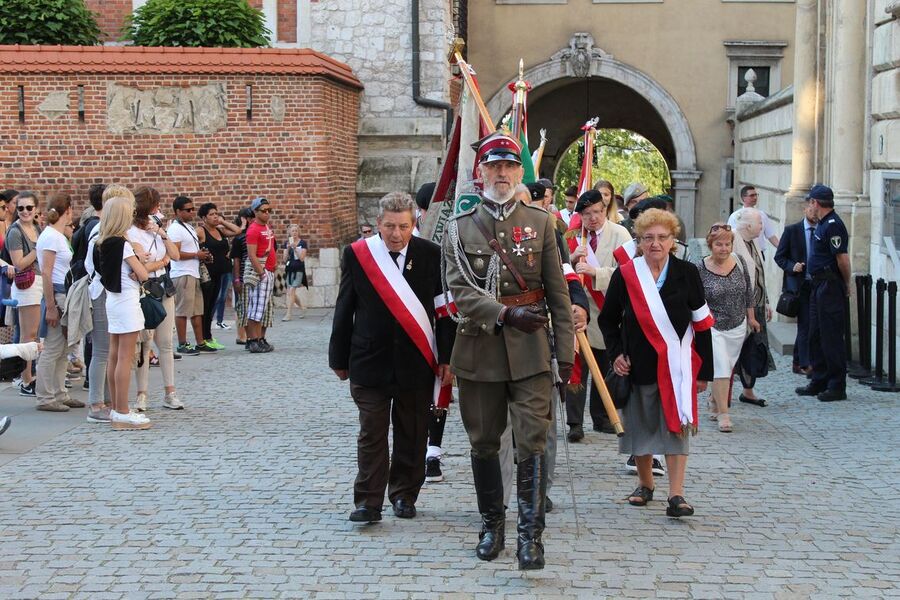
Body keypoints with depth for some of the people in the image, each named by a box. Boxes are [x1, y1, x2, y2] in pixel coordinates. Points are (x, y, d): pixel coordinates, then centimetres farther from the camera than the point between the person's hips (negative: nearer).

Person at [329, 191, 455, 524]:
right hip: (370, 359, -1)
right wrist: (340, 358, 4)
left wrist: (446, 358, -1)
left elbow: (445, 309, 2)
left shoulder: (431, 255, -2)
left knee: (412, 434, 9)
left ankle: (404, 494, 23)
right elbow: (344, 310, 3)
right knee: (371, 434, 0)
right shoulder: (357, 254, -2)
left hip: (417, 360, 1)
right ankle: (368, 501, 3)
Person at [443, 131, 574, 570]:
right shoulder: (459, 228, 4)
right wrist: (506, 314, -24)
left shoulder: (540, 223, 6)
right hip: (479, 349, 1)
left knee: (532, 442, -9)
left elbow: (558, 293, 6)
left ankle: (530, 535, -9)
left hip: (530, 351, -1)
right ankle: (491, 525, 26)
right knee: (484, 444, 11)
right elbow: (460, 291, -8)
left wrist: (566, 351, 1)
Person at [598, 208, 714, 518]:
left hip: (676, 365, -1)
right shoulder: (625, 275, -2)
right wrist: (616, 353, -2)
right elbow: (607, 319, 10)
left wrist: (704, 370, -2)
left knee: (676, 426, -7)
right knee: (640, 424, 11)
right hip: (638, 364, 2)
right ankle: (645, 484, 29)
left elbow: (702, 323, 0)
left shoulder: (686, 273, -3)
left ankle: (676, 495, -8)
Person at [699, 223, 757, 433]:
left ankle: (714, 403, 34)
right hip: (713, 327, -4)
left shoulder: (739, 262, 0)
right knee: (721, 369, -12)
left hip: (738, 327, 4)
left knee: (728, 368, 13)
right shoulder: (701, 269, -12)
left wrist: (751, 317, 13)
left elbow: (748, 292, 10)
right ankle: (723, 414, -9)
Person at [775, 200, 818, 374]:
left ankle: (798, 363, 19)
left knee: (804, 326, 9)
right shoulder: (792, 230, 1)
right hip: (800, 284, -3)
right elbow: (779, 257, 3)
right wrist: (791, 266, -15)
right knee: (805, 324, -9)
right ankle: (805, 364, -7)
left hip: (818, 285, 3)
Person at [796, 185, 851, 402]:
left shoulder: (833, 225, -17)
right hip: (819, 286, 10)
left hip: (830, 287, -10)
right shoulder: (822, 224, 14)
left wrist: (846, 285, -8)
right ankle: (819, 382, 23)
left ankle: (837, 387, 0)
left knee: (832, 337, -5)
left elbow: (843, 258, -20)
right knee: (816, 335, 14)